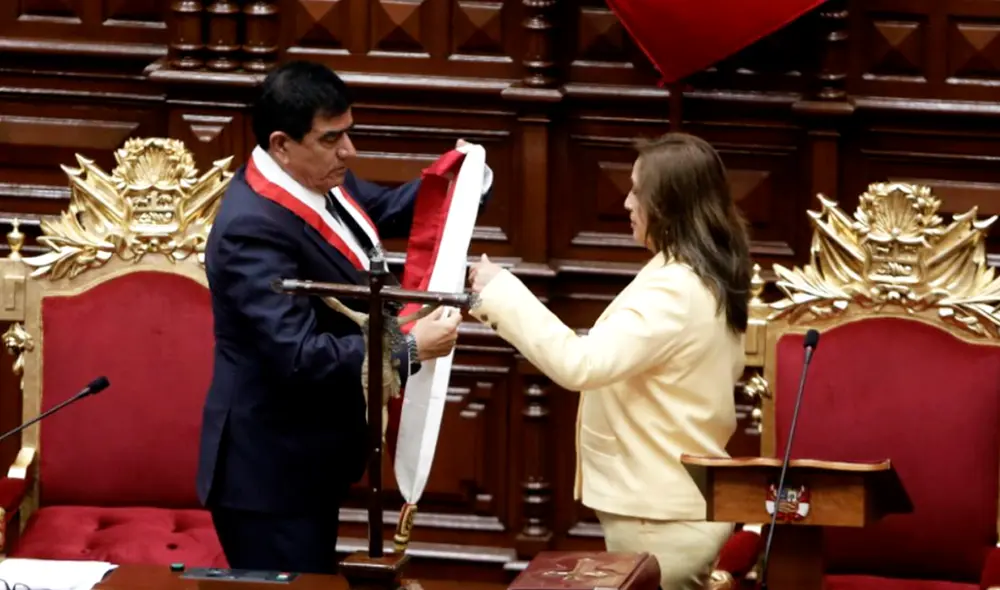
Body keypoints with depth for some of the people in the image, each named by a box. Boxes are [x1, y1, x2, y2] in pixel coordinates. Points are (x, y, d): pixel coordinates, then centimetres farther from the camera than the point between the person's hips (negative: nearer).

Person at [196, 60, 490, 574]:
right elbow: (299, 357, -33)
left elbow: (383, 210, 22)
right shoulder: (253, 228, -28)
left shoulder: (320, 179, 0)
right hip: (270, 472, -10)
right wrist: (409, 350, -29)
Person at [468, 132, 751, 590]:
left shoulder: (675, 290, -22)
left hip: (660, 519, -10)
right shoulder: (707, 280, 10)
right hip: (682, 507, 10)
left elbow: (579, 364, -29)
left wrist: (502, 295, -21)